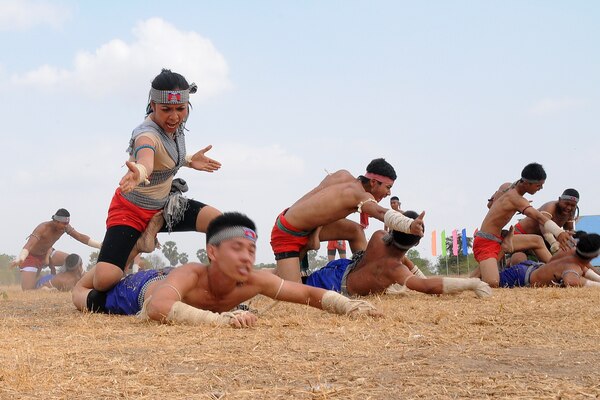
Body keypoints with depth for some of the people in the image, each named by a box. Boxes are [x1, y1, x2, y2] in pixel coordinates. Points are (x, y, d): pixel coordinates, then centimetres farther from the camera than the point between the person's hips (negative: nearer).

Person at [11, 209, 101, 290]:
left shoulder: (65, 227, -15)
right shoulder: (43, 228, -35)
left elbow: (81, 237, -8)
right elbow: (28, 245, -47)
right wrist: (20, 259, -66)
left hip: (47, 253, 7)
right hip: (31, 257, -7)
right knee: (28, 293, -19)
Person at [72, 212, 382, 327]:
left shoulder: (255, 281, -38)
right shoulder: (190, 275, -52)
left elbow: (309, 293, -29)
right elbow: (156, 308, -72)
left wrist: (348, 306, -49)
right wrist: (219, 319, -81)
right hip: (141, 289, -4)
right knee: (86, 300, 25)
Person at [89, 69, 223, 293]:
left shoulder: (175, 126, -7)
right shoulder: (147, 133, -31)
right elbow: (146, 158, -58)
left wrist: (189, 161, 5)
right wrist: (138, 172, -79)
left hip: (164, 207, 7)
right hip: (131, 211, -7)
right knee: (104, 281, -23)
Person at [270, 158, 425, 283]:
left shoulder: (343, 175, 1)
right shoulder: (360, 195, -23)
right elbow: (382, 213, -42)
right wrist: (410, 225, -57)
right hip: (287, 234, -10)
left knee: (355, 230, 10)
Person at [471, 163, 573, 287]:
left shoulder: (506, 187, 6)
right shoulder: (516, 198, -22)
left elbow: (490, 203, 24)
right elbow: (538, 217, -37)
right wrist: (559, 232, -48)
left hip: (498, 240, 10)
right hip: (485, 243, -10)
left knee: (537, 240, 12)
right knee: (492, 283, -31)